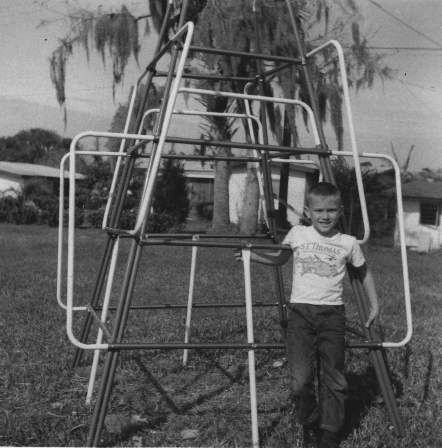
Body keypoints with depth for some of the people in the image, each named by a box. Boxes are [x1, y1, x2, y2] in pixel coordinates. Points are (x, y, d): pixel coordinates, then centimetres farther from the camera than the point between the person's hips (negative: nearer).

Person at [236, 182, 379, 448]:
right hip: (300, 311, 0)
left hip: (332, 314, 0)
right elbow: (280, 258, 23)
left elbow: (364, 273, 20)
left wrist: (374, 305, 15)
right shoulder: (297, 234, 5)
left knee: (333, 378, 2)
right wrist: (249, 254, 11)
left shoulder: (349, 243, 4)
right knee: (300, 379, -7)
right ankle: (310, 426, 18)